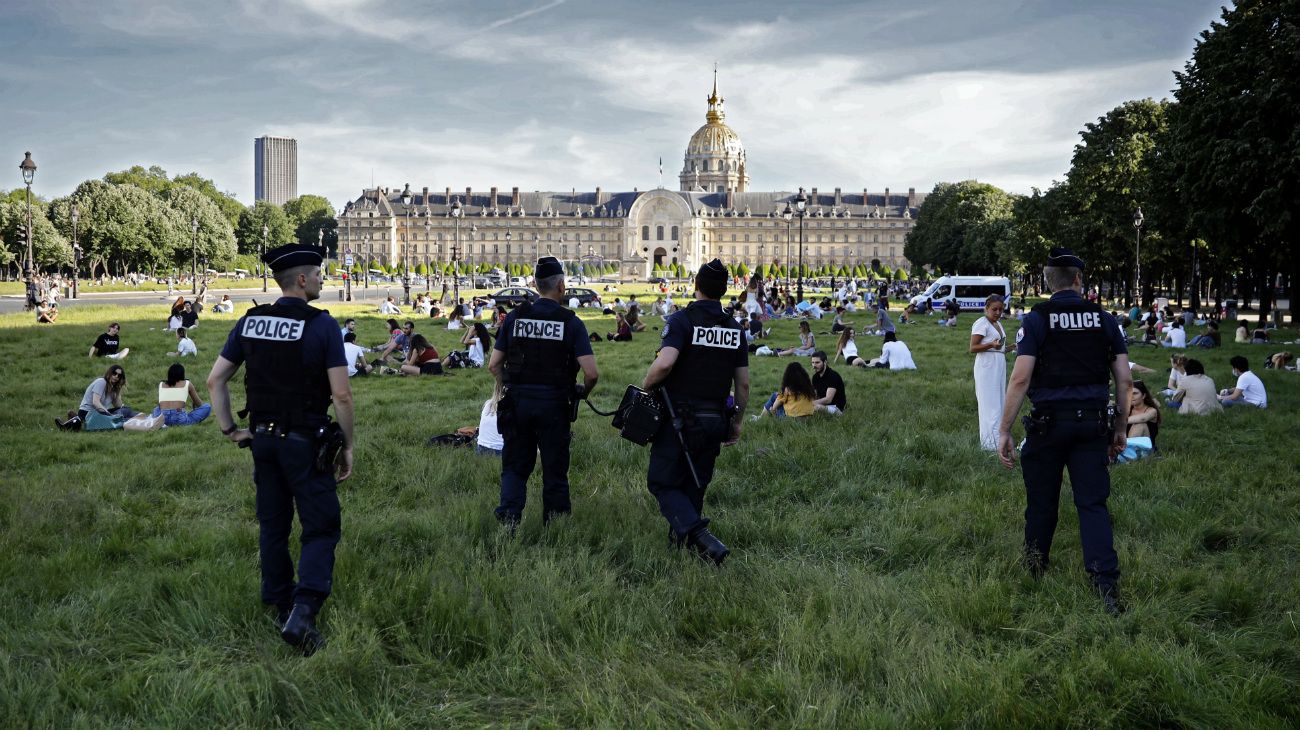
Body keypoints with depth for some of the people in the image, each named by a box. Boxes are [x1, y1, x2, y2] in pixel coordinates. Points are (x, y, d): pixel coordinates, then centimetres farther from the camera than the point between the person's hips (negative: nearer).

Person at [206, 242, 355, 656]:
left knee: (273, 526, 17)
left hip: (263, 438, 6)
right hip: (305, 443, -5)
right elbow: (341, 395, -15)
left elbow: (215, 380, 4)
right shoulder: (321, 325, -13)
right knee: (321, 528, 1)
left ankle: (280, 606, 29)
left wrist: (229, 429, 11)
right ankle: (302, 614, -14)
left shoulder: (249, 322, 3)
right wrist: (347, 446, -5)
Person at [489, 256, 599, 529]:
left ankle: (508, 518, -5)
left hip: (517, 402, 2)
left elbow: (494, 365, 2)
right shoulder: (571, 322, -6)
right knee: (555, 470, 12)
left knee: (515, 466, 13)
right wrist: (582, 394, 8)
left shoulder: (515, 317, 1)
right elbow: (591, 372, -12)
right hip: (554, 403, -2)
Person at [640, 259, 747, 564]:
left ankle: (700, 536, -17)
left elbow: (664, 364, -26)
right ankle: (681, 539, 27)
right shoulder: (734, 328, 7)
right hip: (715, 421, 5)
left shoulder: (681, 320, -10)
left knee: (662, 482, 2)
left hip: (679, 420, -5)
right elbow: (743, 383, 9)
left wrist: (645, 387, -7)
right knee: (694, 486, 18)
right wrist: (736, 423, 20)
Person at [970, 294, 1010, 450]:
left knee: (999, 403, 12)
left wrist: (1005, 348, 14)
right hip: (987, 367, -9)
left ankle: (998, 438, 20)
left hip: (1000, 366, 9)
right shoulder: (981, 323, -11)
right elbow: (973, 348, -17)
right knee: (990, 404, -9)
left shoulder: (998, 323, 16)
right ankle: (990, 442, -7)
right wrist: (991, 345, -28)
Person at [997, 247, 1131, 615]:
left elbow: (1020, 379, -12)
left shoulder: (1036, 320, -6)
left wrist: (1004, 430, -8)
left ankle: (1034, 573, 28)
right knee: (1093, 504, 3)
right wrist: (1120, 427, 15)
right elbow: (1125, 381, 4)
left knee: (1041, 502, 12)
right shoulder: (1105, 320, 4)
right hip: (1093, 423, 2)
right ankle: (1106, 584, -7)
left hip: (1049, 422, -2)